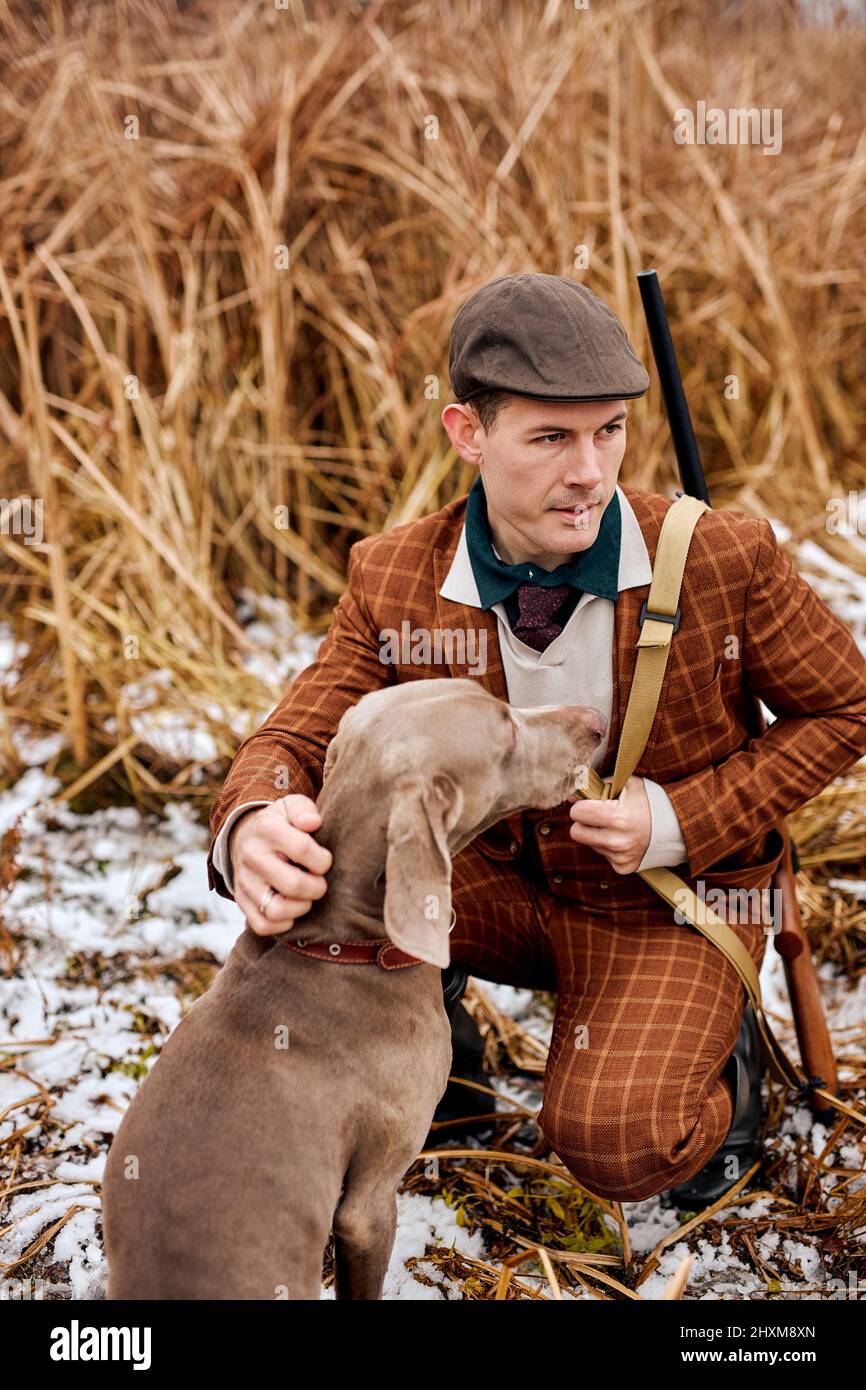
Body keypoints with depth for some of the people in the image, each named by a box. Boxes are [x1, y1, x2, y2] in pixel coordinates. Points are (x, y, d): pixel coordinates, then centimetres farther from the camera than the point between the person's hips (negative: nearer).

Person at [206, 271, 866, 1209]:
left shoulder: (725, 559, -19)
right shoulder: (395, 581, -12)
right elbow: (295, 739, -10)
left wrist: (684, 821, -18)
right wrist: (252, 826, -37)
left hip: (670, 903, -3)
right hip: (500, 883, 3)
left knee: (614, 1144, -28)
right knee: (330, 859, -24)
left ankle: (716, 1063, 10)